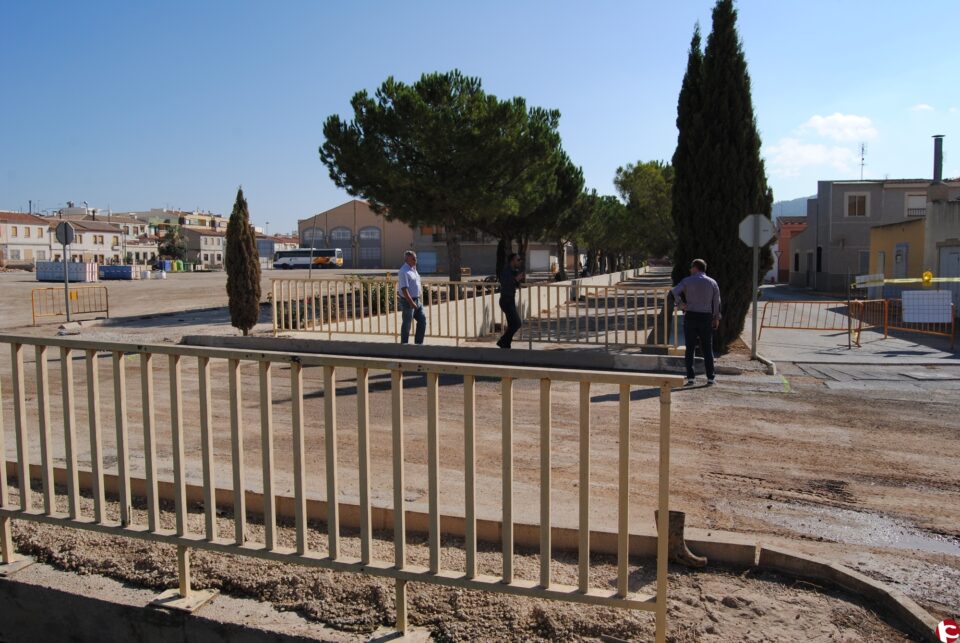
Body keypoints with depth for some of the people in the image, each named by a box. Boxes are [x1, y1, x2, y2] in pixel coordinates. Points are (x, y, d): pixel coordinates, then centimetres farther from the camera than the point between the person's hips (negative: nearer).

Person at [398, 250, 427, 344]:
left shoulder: (413, 269, 11)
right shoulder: (404, 271, -18)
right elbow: (404, 289, -23)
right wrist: (411, 303, -25)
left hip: (417, 300, 9)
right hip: (408, 301, -9)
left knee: (422, 320, 11)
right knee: (407, 324, 1)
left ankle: (419, 342, 22)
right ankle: (404, 344, 14)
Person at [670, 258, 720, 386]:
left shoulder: (687, 281, -1)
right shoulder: (712, 283, 6)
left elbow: (674, 291, -15)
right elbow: (717, 302, 6)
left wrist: (680, 304, -6)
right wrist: (716, 318, 14)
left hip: (690, 316, -1)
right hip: (706, 317, 2)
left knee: (690, 348, 3)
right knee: (707, 349, 7)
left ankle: (690, 377, 0)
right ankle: (710, 377, 6)